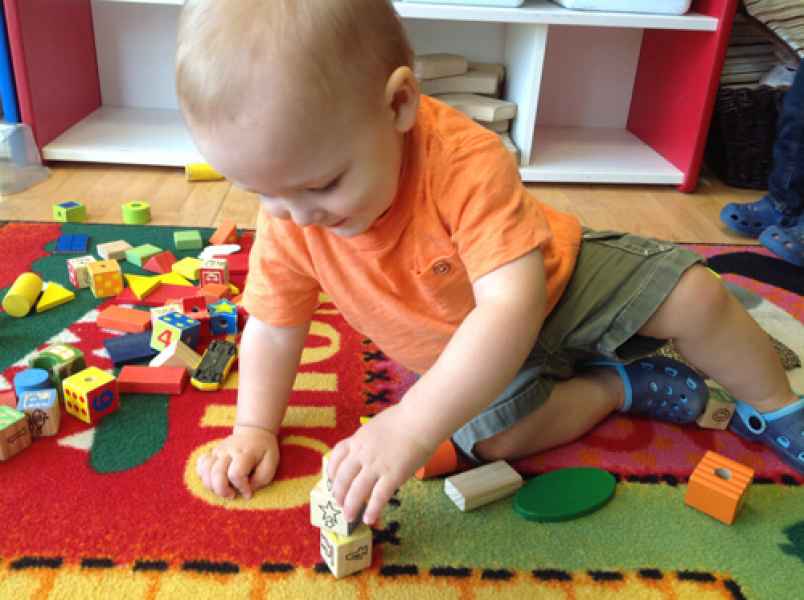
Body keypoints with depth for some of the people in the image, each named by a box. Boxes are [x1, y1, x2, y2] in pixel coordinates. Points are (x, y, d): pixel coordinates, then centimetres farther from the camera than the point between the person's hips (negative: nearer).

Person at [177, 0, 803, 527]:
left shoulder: (468, 161, -40)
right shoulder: (287, 219, -23)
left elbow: (512, 304, -46)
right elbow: (273, 328, -9)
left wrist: (412, 425, -53)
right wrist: (254, 429, -16)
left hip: (555, 280, -2)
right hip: (467, 349, 3)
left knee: (693, 296, -14)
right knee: (496, 436, -21)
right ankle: (621, 384, 2)